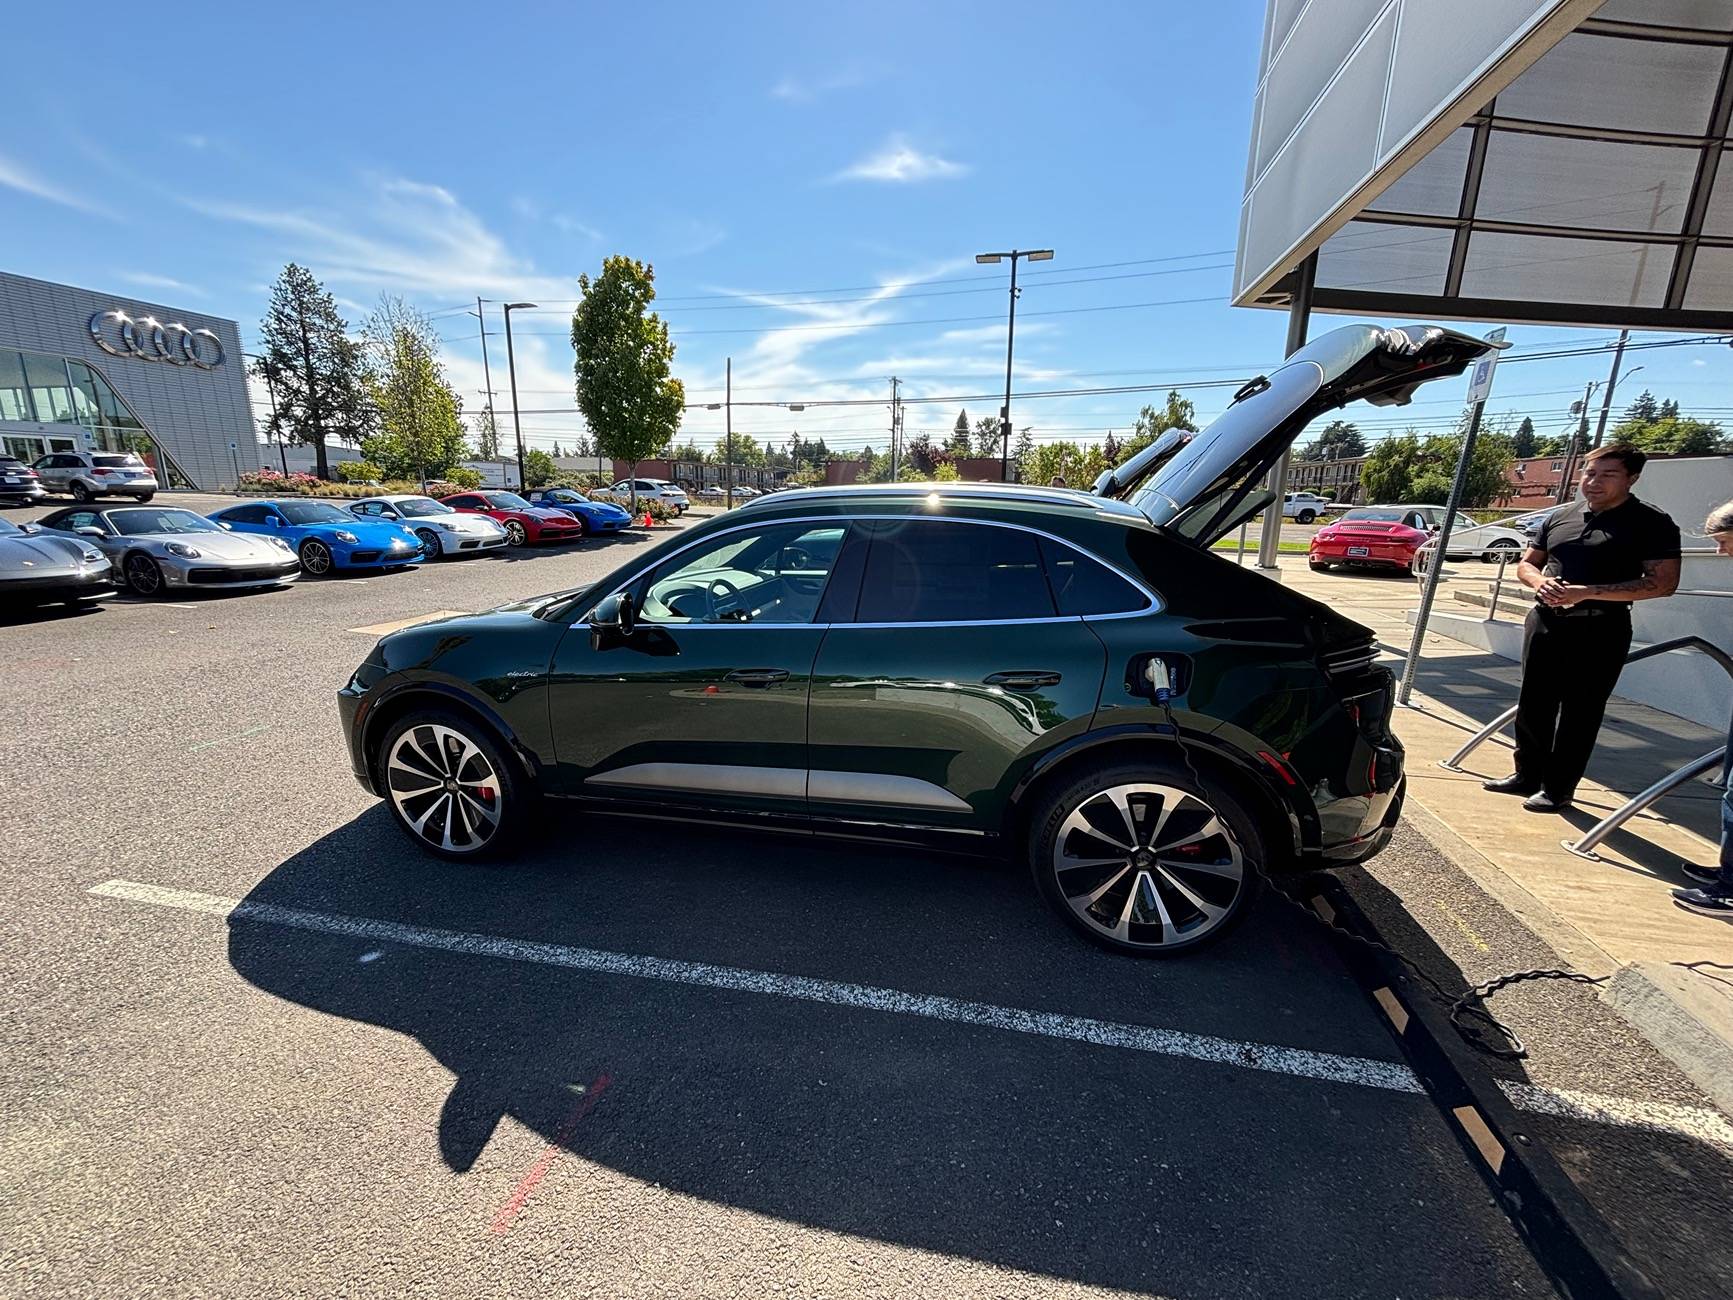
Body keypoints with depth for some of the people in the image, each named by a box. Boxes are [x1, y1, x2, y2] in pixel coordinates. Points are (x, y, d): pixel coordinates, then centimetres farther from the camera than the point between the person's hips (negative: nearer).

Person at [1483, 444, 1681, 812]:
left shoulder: (1651, 523, -4)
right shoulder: (1559, 516, 11)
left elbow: (1662, 583, -11)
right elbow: (1526, 564, 17)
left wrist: (1587, 592, -20)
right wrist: (1540, 582, -7)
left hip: (1599, 632, -5)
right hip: (1545, 622, 5)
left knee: (1579, 713, 1)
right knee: (1533, 704, 12)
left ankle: (1558, 789, 11)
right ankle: (1528, 775, 25)